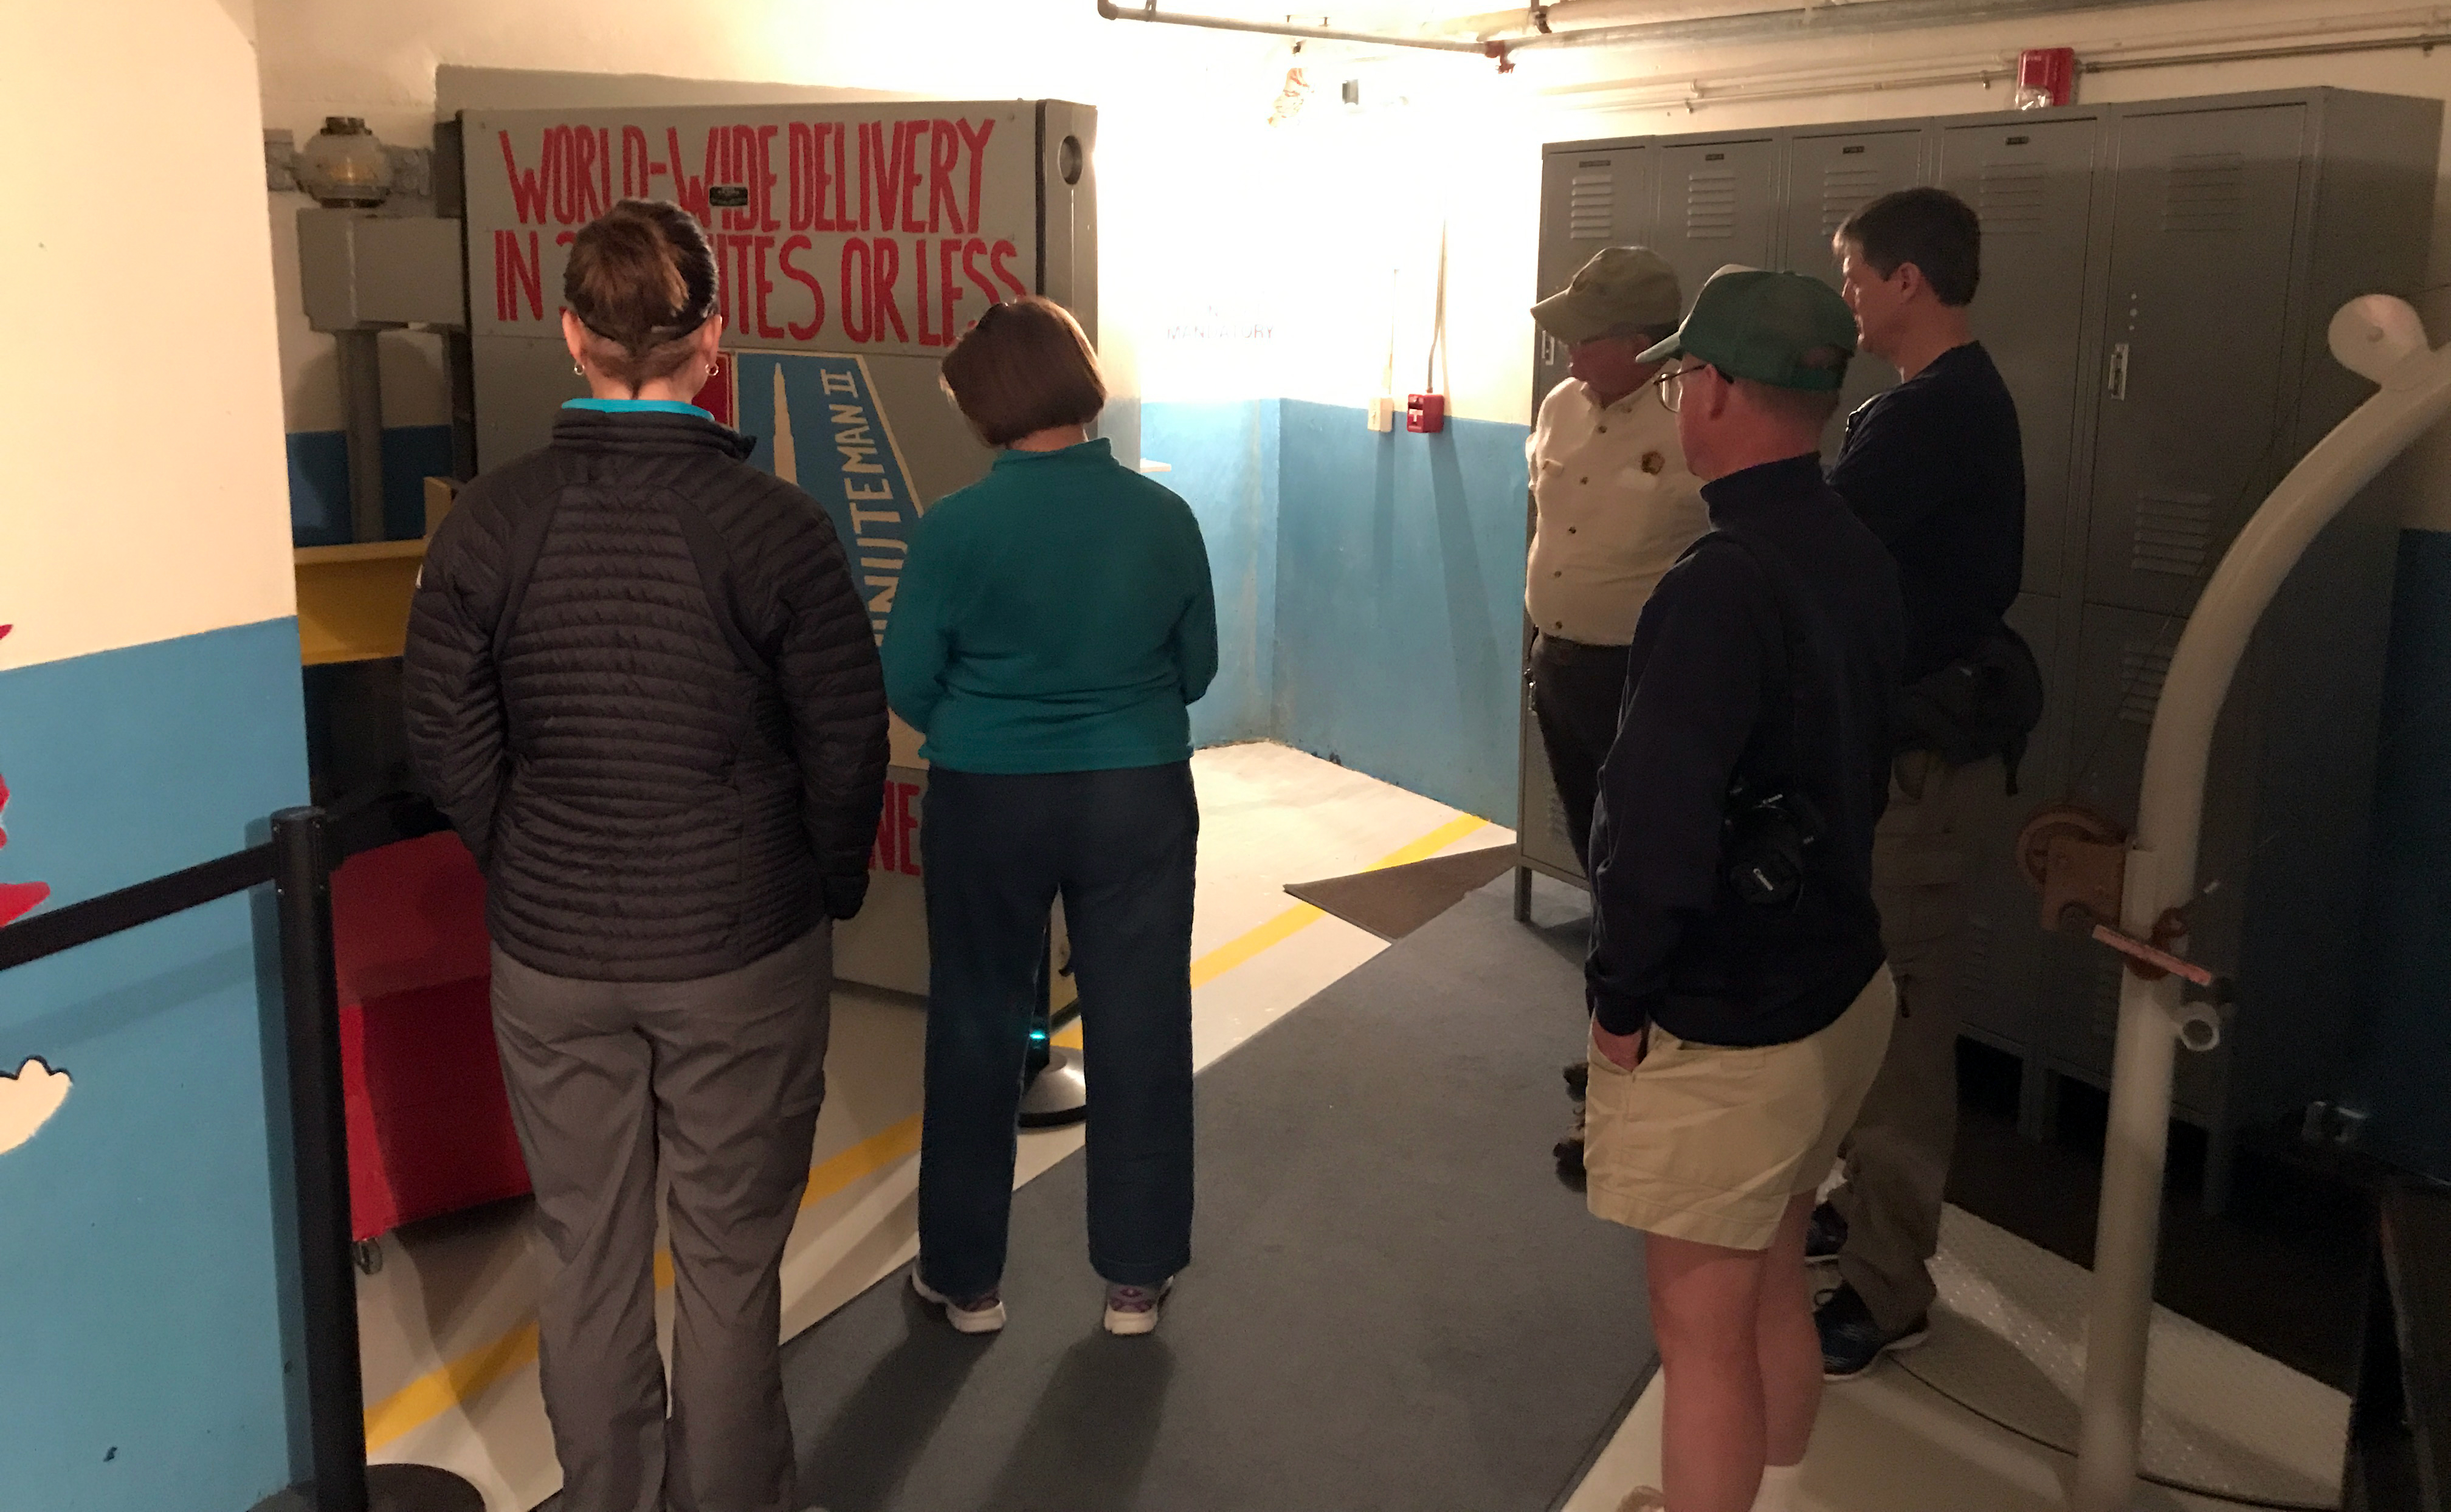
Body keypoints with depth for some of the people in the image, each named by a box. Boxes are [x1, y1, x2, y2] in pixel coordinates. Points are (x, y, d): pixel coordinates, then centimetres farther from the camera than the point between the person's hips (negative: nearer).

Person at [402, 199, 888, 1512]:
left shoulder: (488, 522, -8)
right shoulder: (774, 526, -16)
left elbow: (448, 747, -1)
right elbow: (847, 747, -9)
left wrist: (532, 873, 14)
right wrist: (831, 891, 8)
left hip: (551, 955, 3)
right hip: (743, 953, -2)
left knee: (586, 1254, 17)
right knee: (728, 1258, 12)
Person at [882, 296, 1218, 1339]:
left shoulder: (957, 526, -14)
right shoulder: (1165, 517, -6)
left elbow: (906, 684, -7)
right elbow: (1198, 668, 4)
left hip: (989, 803, -1)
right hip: (1139, 799, 2)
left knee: (977, 1031, 14)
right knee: (1138, 1029, 13)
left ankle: (967, 1276, 27)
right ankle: (1136, 1277, 25)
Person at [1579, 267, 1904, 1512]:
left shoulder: (1720, 586, -26)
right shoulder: (1858, 559, 2)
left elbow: (1657, 834, -30)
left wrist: (1620, 997, -15)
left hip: (1721, 1034, -9)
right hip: (1838, 988, 9)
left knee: (1702, 1327, 6)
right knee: (1774, 1282, 24)